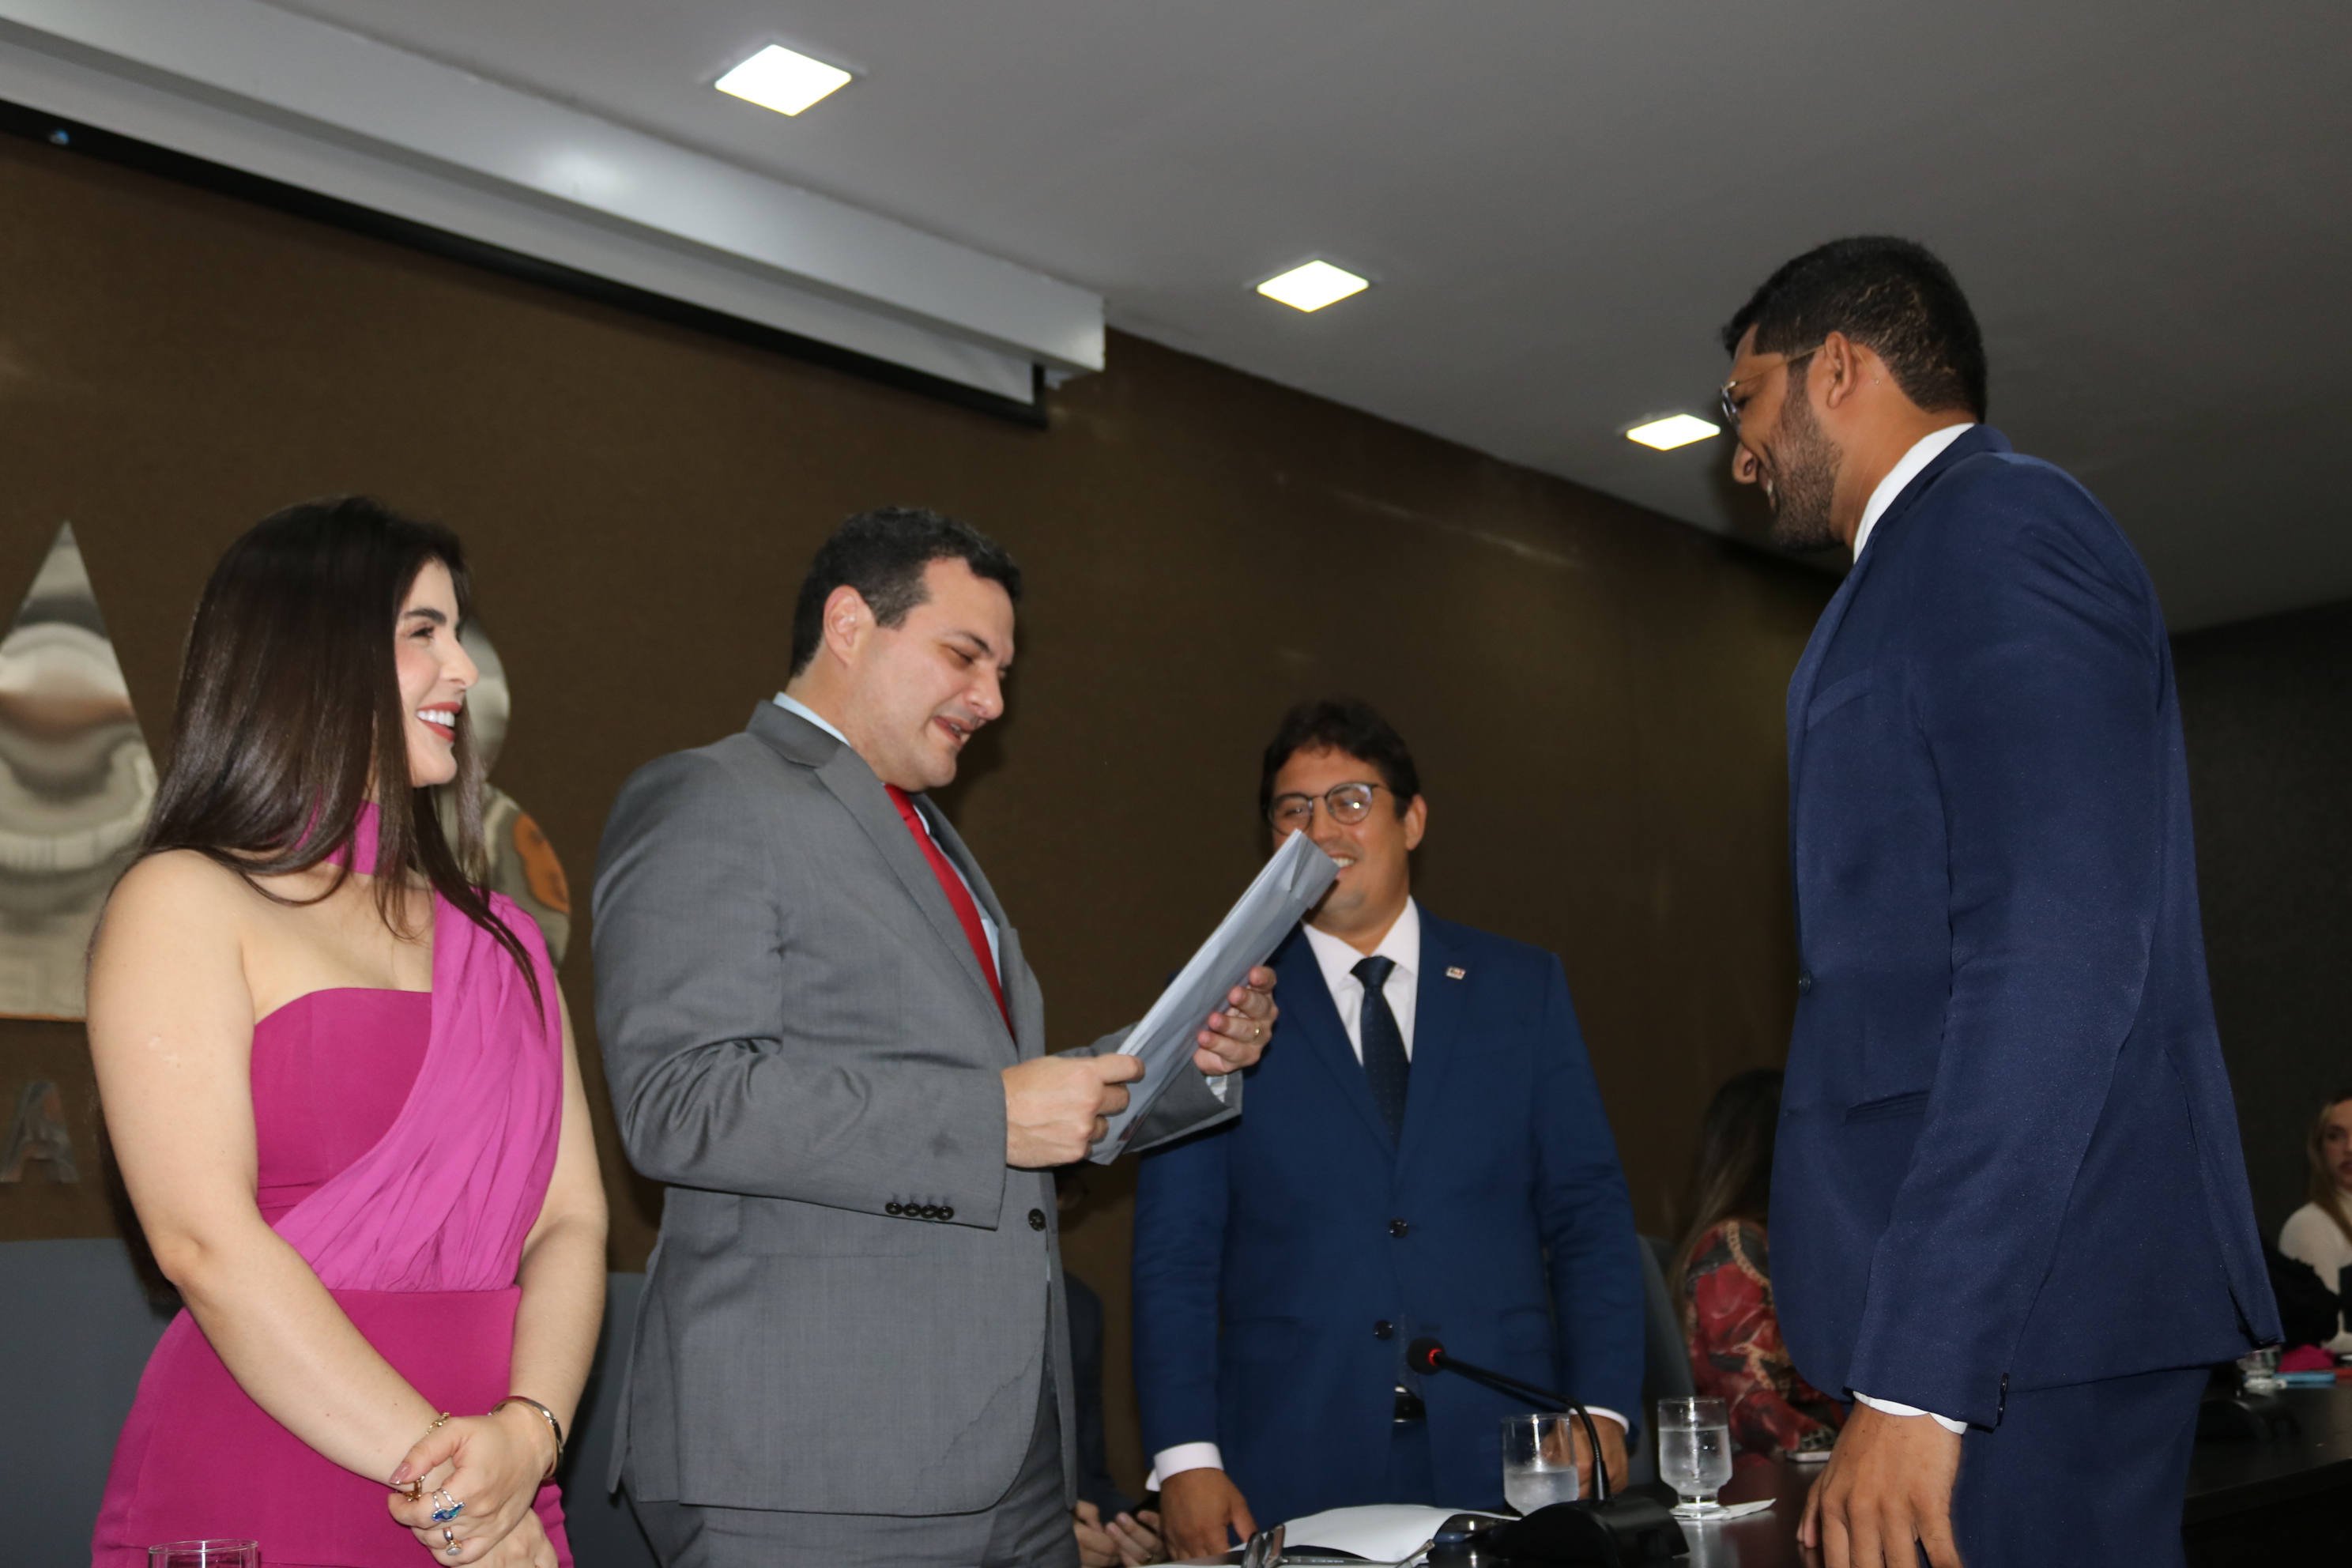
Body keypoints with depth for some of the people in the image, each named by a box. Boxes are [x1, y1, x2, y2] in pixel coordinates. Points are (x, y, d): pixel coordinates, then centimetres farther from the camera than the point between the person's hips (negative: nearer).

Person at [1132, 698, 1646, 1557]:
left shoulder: (1523, 986, 8)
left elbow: (1588, 1211, 6)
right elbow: (1175, 1252, 1)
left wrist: (1600, 1411, -4)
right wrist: (1186, 1457, -8)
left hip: (1500, 1455, 1)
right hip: (1290, 1472, -1)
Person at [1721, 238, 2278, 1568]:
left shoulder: (1994, 523, -10)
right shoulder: (1944, 555, 20)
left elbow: (2058, 954, -21)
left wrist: (1918, 1374, -23)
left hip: (2023, 1310, -9)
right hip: (1997, 1298, 9)